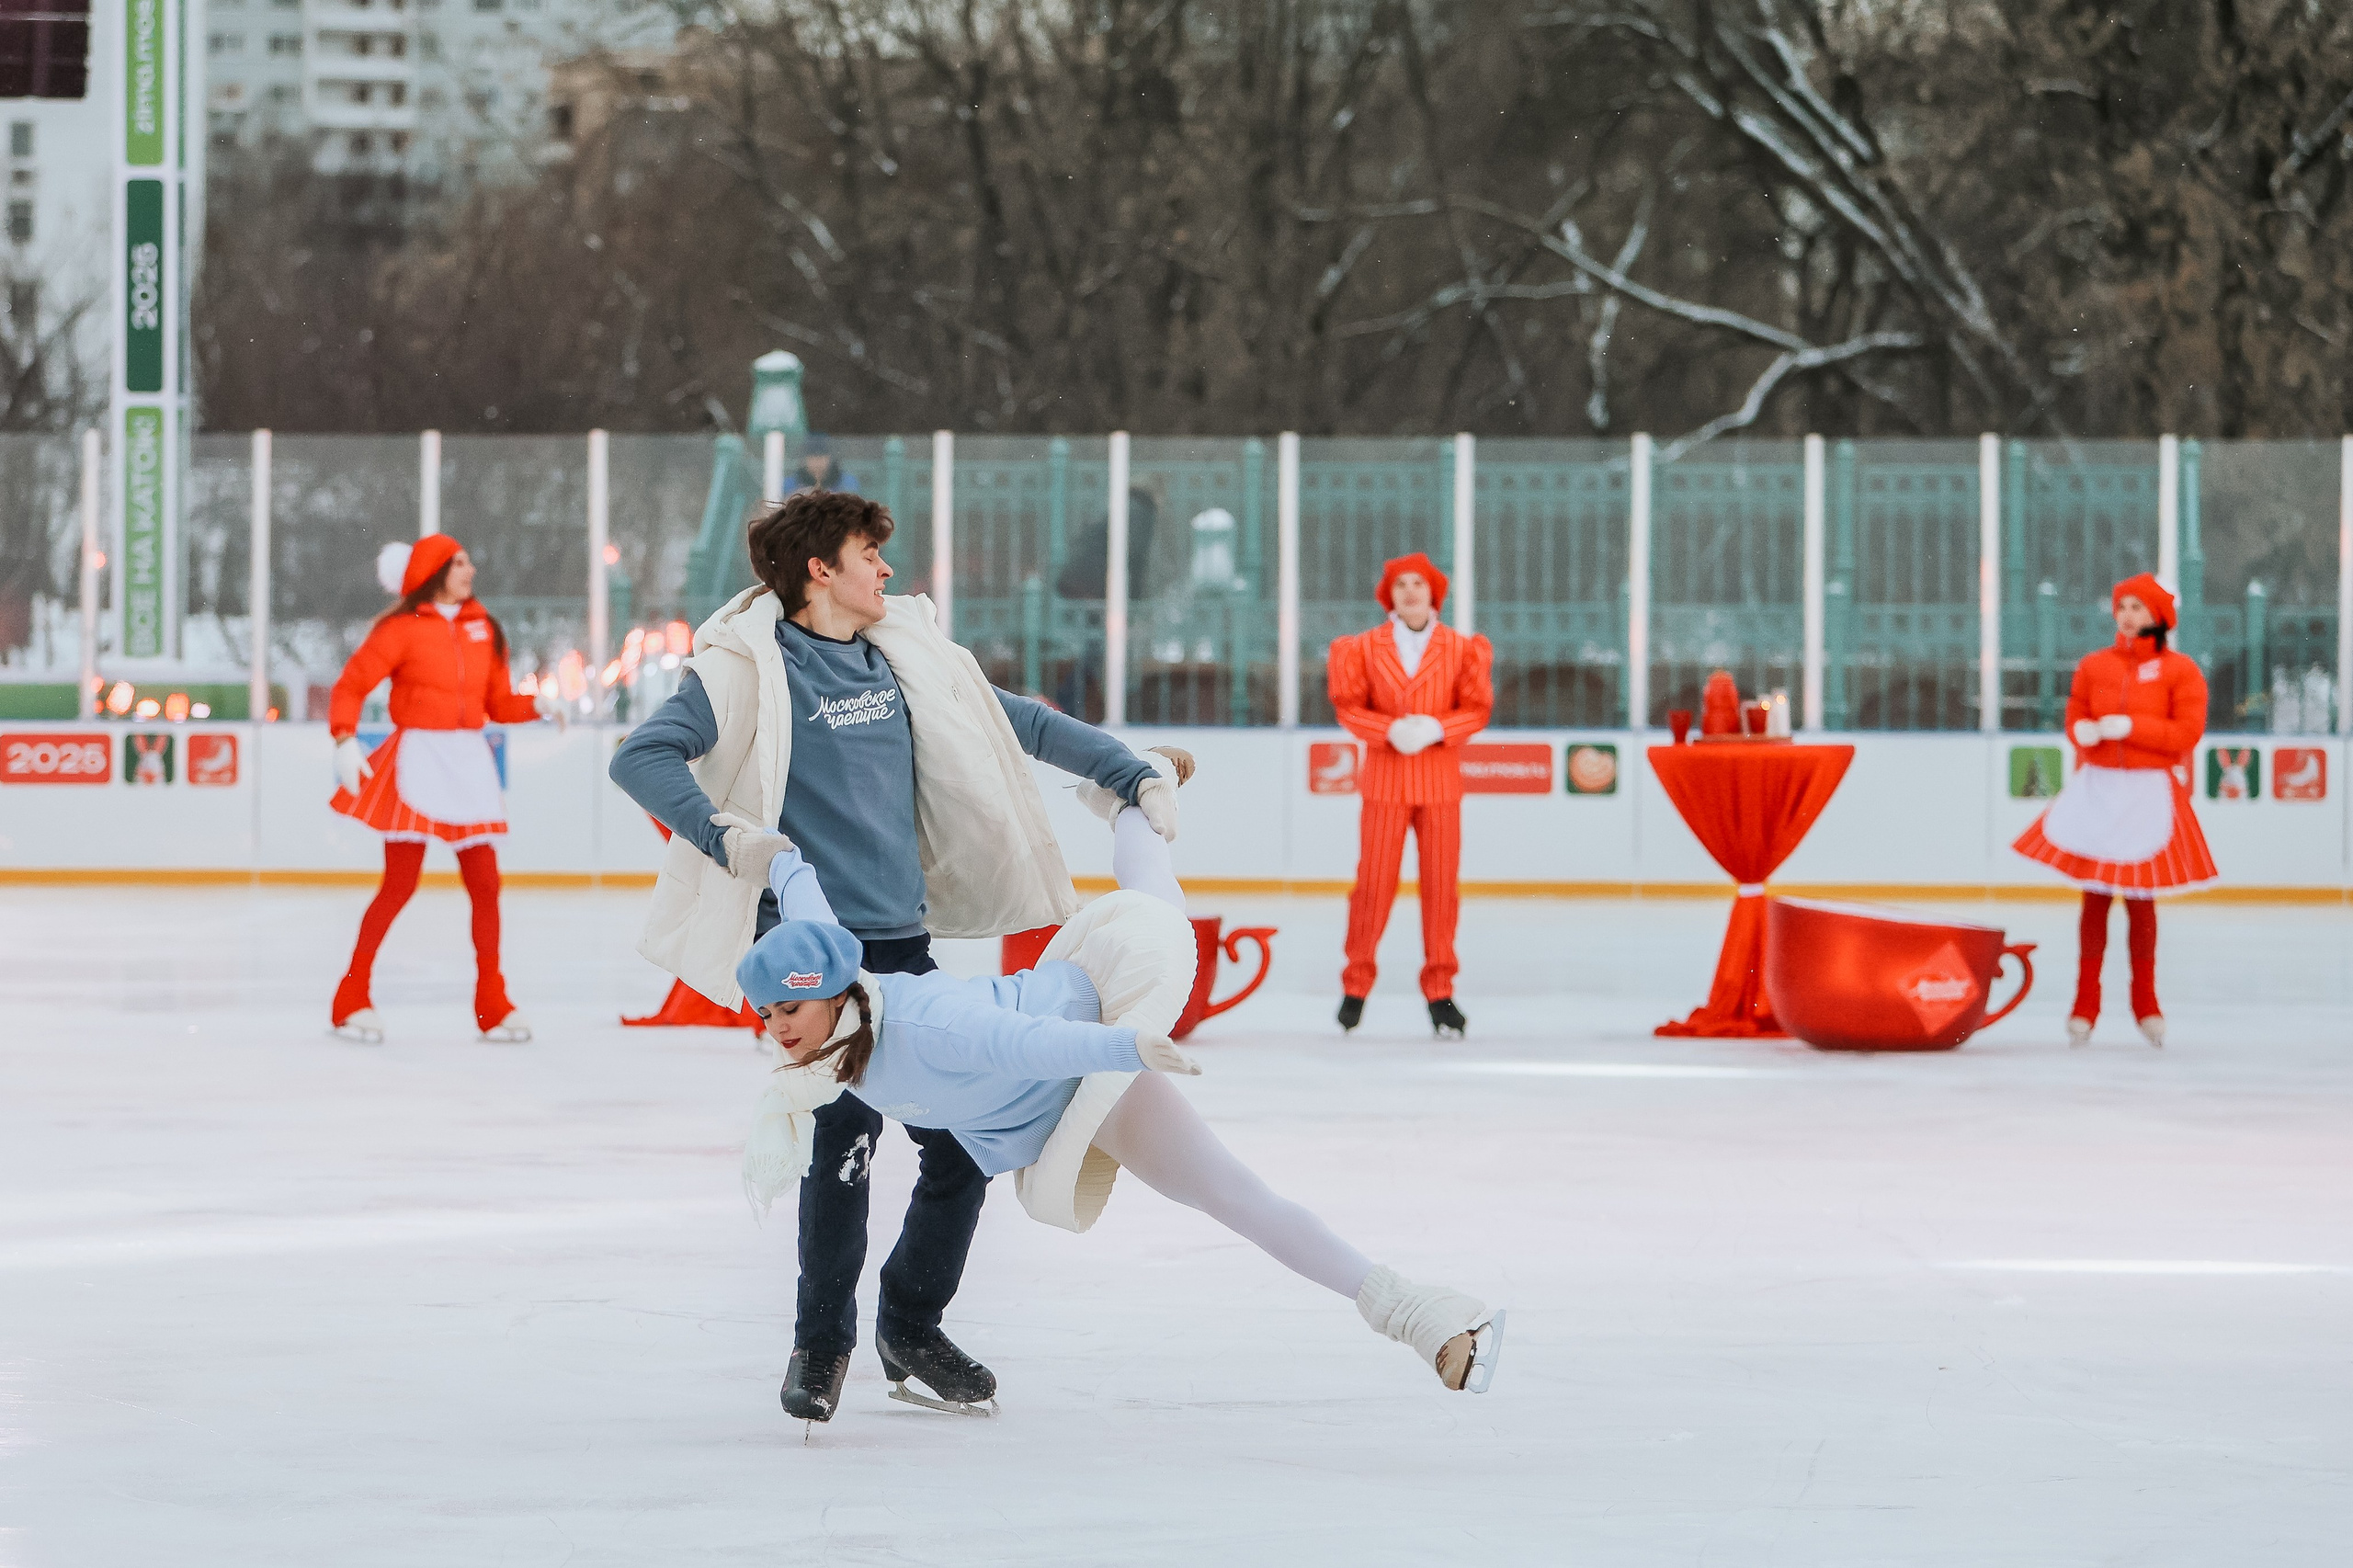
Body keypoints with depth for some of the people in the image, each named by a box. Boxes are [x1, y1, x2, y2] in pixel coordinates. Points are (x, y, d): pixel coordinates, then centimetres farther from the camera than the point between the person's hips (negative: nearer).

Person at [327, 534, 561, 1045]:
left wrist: (536, 707, -5)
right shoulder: (401, 628, -5)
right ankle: (352, 999, 4)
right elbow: (350, 687, -5)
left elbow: (498, 703, 13)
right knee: (400, 884, -6)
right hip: (417, 761, -5)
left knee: (485, 883, 2)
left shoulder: (483, 628, 10)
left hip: (469, 763, 5)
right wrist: (345, 740, -19)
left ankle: (492, 1004, 11)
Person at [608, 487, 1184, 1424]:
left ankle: (912, 1323, 26)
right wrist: (723, 835, -27)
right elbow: (642, 757, -13)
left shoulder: (906, 658, 11)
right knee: (846, 1131, -16)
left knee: (963, 1136, 5)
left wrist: (1133, 776, 16)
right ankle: (822, 1341, 5)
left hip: (903, 943, 6)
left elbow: (1019, 723, 20)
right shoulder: (751, 669, -7)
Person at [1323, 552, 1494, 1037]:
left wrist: (1434, 729, -15)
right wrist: (1390, 730, -16)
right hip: (1385, 779, -1)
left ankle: (1440, 994, 8)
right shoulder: (1366, 647, 2)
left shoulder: (1460, 648, 3)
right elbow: (1349, 705, 0)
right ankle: (1356, 986, 10)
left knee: (1440, 883, 1)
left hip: (1440, 780, 1)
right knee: (1374, 882, -2)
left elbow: (1476, 709, 1)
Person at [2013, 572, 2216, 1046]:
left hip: (2149, 794, -2)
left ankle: (2145, 1001, 17)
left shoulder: (2179, 670, -1)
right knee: (2095, 895, 1)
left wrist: (2127, 726, -14)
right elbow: (2076, 722, 13)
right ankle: (2085, 1002, 7)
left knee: (2139, 897, 3)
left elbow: (2187, 732, -8)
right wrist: (2088, 733, -11)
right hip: (2097, 788, 2)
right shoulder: (2094, 666, 8)